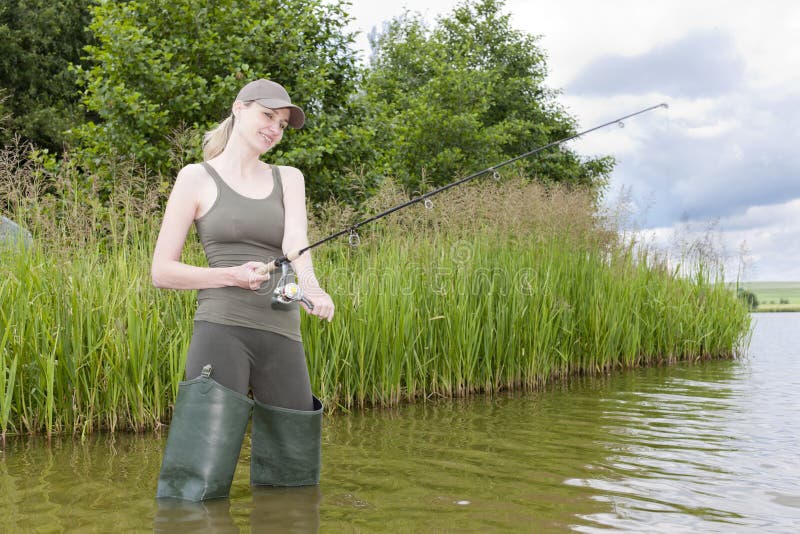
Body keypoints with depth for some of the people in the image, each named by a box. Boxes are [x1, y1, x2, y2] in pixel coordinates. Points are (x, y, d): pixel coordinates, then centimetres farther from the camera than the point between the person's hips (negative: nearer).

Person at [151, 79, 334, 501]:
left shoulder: (289, 179, 17)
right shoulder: (197, 178, 5)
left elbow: (296, 243, -3)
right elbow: (161, 272, 2)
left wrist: (312, 288, -25)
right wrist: (233, 276, -15)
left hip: (283, 334, 5)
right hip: (222, 329, -4)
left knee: (293, 482, 8)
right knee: (197, 489, -14)